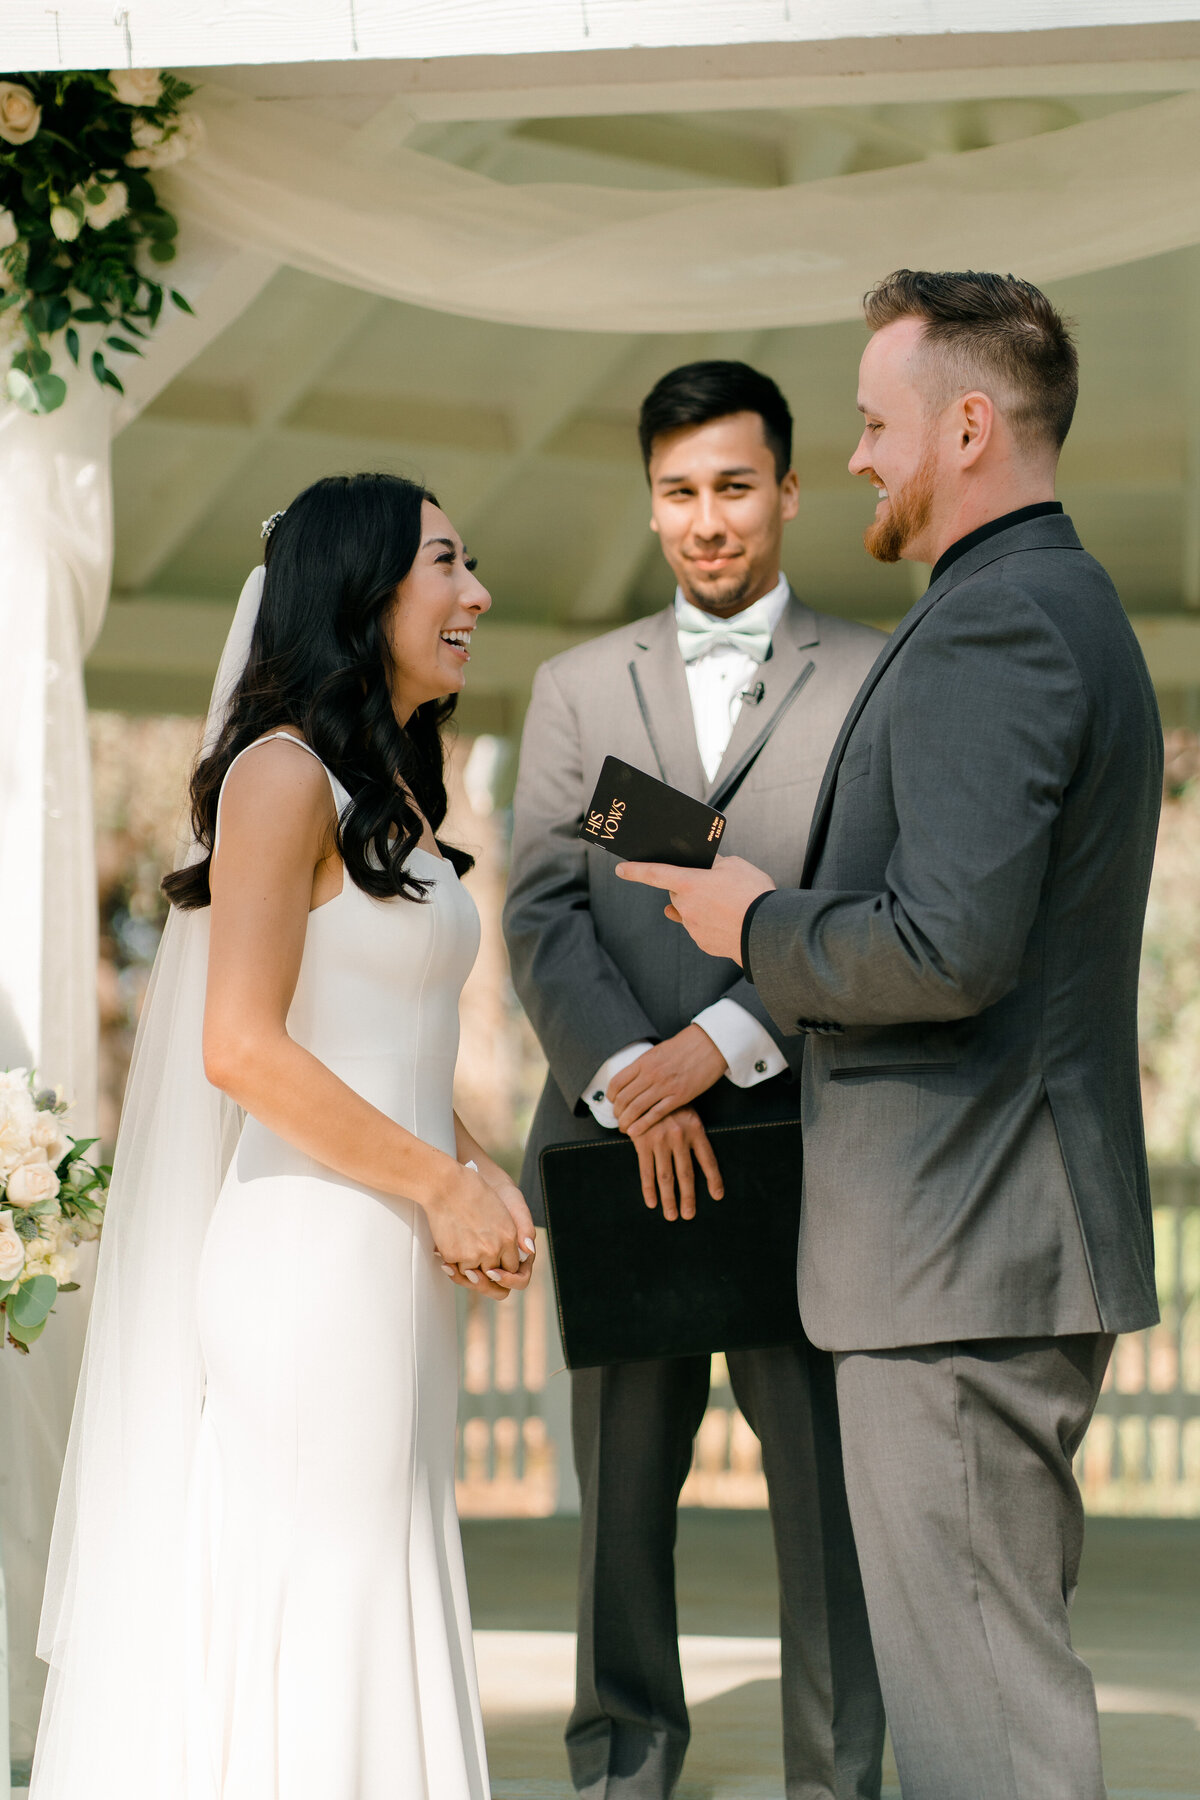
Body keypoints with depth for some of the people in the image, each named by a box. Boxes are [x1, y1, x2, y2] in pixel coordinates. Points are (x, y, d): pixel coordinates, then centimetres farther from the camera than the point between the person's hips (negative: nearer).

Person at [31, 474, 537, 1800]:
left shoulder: (392, 793, 18)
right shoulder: (286, 773, -10)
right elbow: (244, 1046, -18)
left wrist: (478, 1174, 5)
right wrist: (440, 1184, -11)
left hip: (392, 1272, 9)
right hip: (311, 1257, -9)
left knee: (379, 1626, 10)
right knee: (298, 1623, -5)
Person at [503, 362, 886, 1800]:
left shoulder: (876, 681, 6)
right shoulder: (578, 688, 15)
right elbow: (543, 914, 4)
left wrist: (724, 1039, -15)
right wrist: (629, 1081, -12)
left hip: (804, 1137, -2)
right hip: (620, 1144, 3)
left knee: (829, 1492, -3)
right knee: (621, 1497, 8)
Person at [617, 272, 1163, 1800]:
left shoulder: (992, 622, -15)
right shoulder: (1070, 610, 19)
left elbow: (952, 948, -25)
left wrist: (758, 924, -8)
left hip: (957, 1250, -11)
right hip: (1023, 1235, 11)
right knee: (1007, 1661, 15)